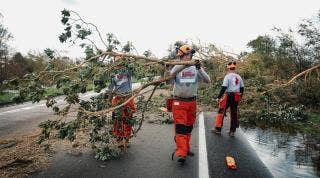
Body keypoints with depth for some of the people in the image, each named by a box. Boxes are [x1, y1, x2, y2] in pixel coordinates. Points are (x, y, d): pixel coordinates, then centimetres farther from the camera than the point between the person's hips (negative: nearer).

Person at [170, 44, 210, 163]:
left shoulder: (195, 69, 2)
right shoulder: (177, 67, -4)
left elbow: (207, 80, -7)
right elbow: (172, 73, -27)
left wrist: (200, 69, -21)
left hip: (192, 102, 4)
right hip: (179, 102, -4)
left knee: (189, 127, 15)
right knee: (180, 127, -7)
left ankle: (186, 148, 30)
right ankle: (181, 153, -6)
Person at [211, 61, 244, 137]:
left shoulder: (227, 76, -7)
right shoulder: (239, 77, 12)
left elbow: (224, 88, -15)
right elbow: (242, 88, 15)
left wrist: (219, 97, -11)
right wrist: (240, 97, 25)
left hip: (228, 96, -6)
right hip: (236, 97, 6)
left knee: (221, 112, 5)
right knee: (234, 113, 10)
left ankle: (218, 129, 9)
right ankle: (232, 131, 16)